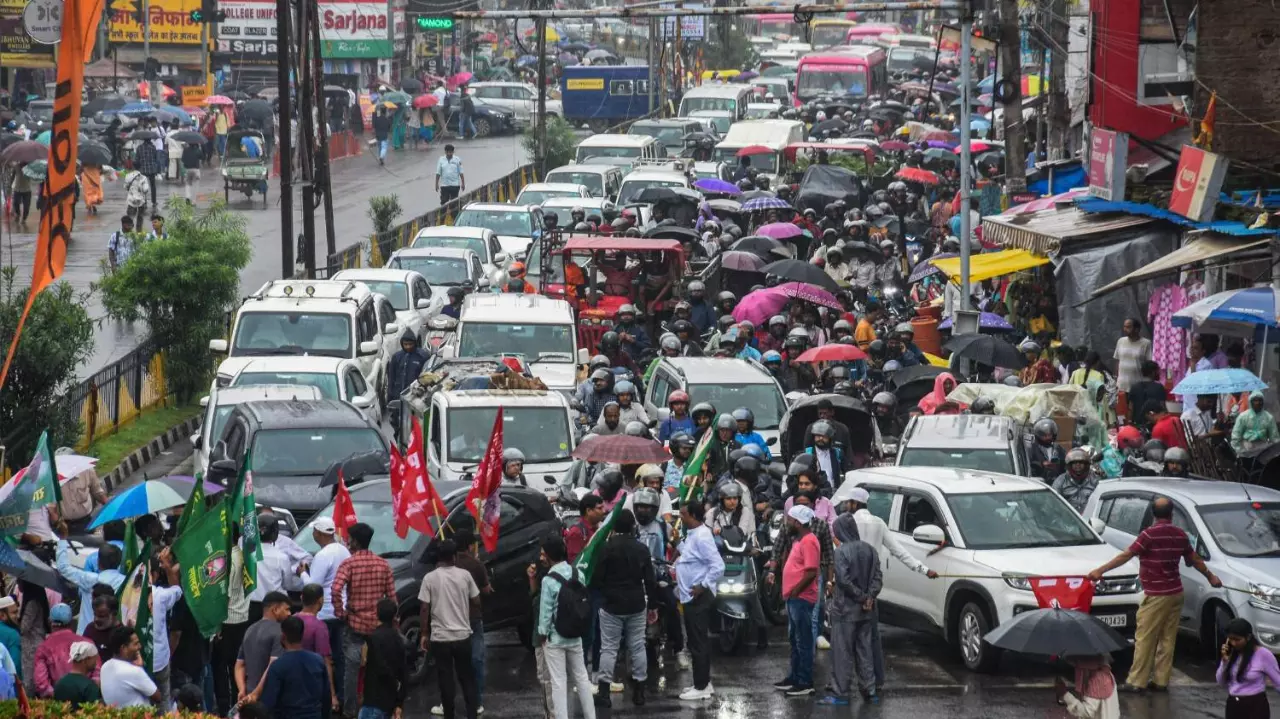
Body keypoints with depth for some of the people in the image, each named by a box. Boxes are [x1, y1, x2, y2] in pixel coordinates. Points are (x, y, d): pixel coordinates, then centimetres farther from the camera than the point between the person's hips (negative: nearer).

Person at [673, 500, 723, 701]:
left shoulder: (701, 536, -18)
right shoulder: (692, 535, 13)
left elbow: (718, 566, -24)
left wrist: (703, 586, -20)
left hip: (698, 598, -10)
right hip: (690, 598, 10)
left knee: (699, 643, -5)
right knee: (696, 642, 15)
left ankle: (701, 688, -2)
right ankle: (703, 683, 22)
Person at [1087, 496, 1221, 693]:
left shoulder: (1150, 534, -14)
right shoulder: (1179, 534, 6)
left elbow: (1126, 555, -17)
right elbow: (1194, 559, 18)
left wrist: (1100, 571, -14)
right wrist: (1210, 577, 35)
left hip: (1156, 595, -7)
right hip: (1175, 593, 7)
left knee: (1145, 639, -4)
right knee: (1167, 639, 10)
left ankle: (1136, 681, -5)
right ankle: (1161, 680, 12)